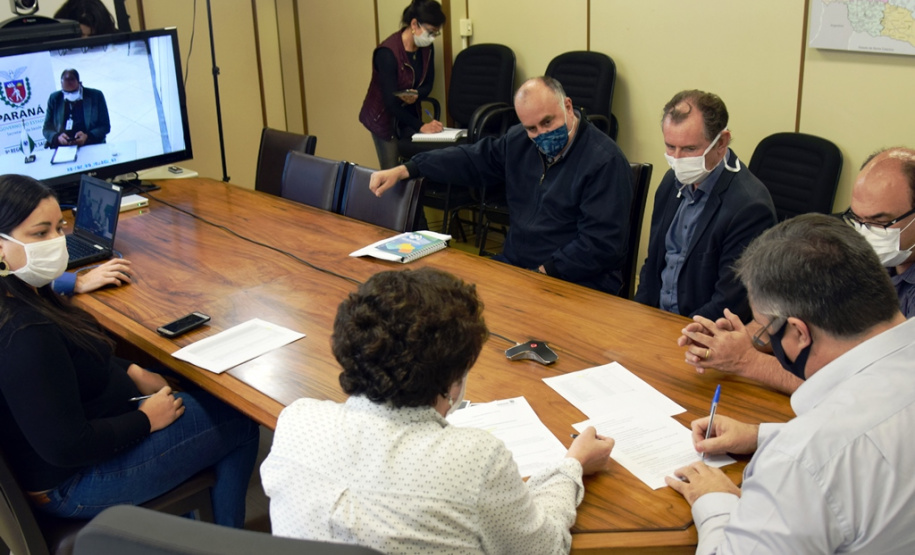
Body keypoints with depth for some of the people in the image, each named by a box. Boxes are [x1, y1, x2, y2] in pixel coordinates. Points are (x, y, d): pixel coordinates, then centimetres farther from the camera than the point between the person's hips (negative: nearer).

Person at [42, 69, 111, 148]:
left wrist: (87, 137, -16)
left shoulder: (96, 96, 3)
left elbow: (105, 126, 1)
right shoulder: (54, 98, 8)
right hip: (62, 148, 2)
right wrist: (57, 137, -15)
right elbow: (47, 128, 8)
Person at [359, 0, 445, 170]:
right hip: (383, 115, -5)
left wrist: (416, 95, -26)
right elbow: (390, 101, -31)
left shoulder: (427, 47, -9)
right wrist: (420, 126, -35)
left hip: (409, 112, 6)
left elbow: (427, 84, -1)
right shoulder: (388, 52, -29)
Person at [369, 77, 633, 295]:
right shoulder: (519, 141, 9)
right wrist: (403, 171, 14)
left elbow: (601, 245, -18)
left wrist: (542, 274, -19)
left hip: (578, 284, -6)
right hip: (512, 265, 7)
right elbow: (471, 159, 21)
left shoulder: (606, 162, -14)